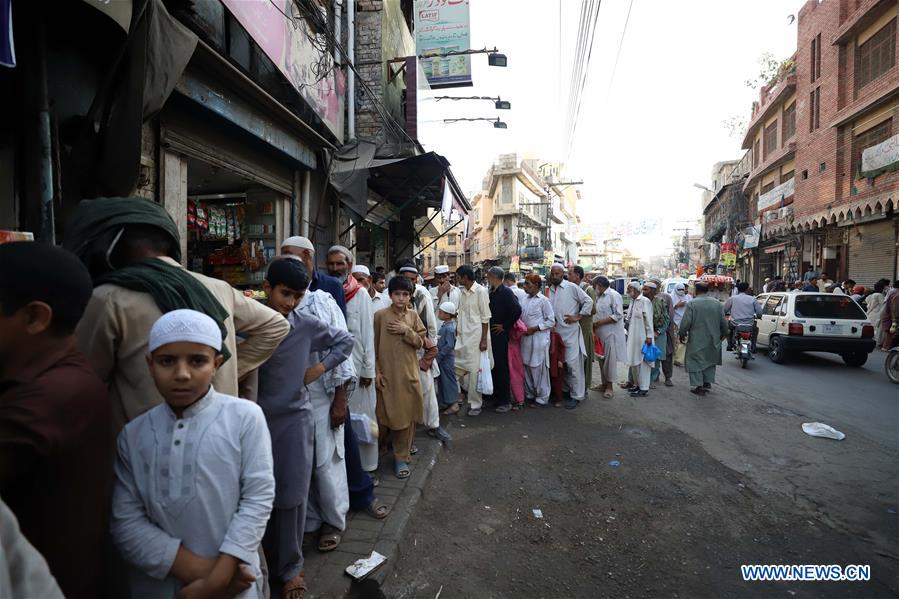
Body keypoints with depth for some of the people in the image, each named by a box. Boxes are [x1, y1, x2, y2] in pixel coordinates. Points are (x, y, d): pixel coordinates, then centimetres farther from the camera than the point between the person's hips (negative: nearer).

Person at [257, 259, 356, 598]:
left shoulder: (307, 325, -4)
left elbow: (345, 341, 7)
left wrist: (322, 367, -2)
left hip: (295, 418, 0)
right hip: (257, 419, 0)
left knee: (292, 496, 8)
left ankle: (290, 567, 28)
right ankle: (265, 561, 35)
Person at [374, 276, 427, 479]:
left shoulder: (413, 315, 4)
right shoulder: (380, 315, -5)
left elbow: (420, 342, 3)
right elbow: (374, 345, -3)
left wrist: (406, 331, -13)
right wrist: (376, 371, -6)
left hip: (408, 373, 3)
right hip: (387, 373, -3)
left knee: (407, 415, 7)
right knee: (385, 414, 5)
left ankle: (401, 457, 20)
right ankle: (379, 448, 32)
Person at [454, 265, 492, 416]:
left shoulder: (481, 291, -10)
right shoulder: (462, 292, 8)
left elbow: (485, 317, -11)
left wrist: (484, 340, -13)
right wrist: (457, 332, 10)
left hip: (476, 336, -7)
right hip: (463, 336, 7)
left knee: (474, 370, -2)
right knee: (458, 367, 8)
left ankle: (475, 403, 12)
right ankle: (474, 395, 27)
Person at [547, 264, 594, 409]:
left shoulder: (571, 287, -3)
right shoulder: (549, 290, 10)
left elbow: (588, 301, -2)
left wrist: (578, 316, -6)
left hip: (570, 331, -5)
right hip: (556, 332, 5)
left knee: (572, 363, -5)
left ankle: (577, 395, 5)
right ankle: (568, 389, 27)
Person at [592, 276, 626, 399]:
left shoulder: (613, 295, -10)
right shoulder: (599, 297, 14)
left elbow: (618, 315, -17)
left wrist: (599, 322, -17)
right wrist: (594, 324, 2)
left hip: (611, 334, -8)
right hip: (600, 334, 8)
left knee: (610, 359, -2)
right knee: (602, 359, 12)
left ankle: (610, 386, 8)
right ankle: (604, 384, 23)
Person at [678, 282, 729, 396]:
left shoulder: (691, 304, -13)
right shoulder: (717, 303, 2)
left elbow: (686, 322, -15)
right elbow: (723, 322, 7)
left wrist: (682, 334, -1)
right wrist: (724, 334, 23)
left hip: (696, 340, -5)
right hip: (713, 339, 5)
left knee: (695, 362, 4)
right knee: (710, 360, 19)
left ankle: (698, 385, 2)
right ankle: (707, 383, 23)